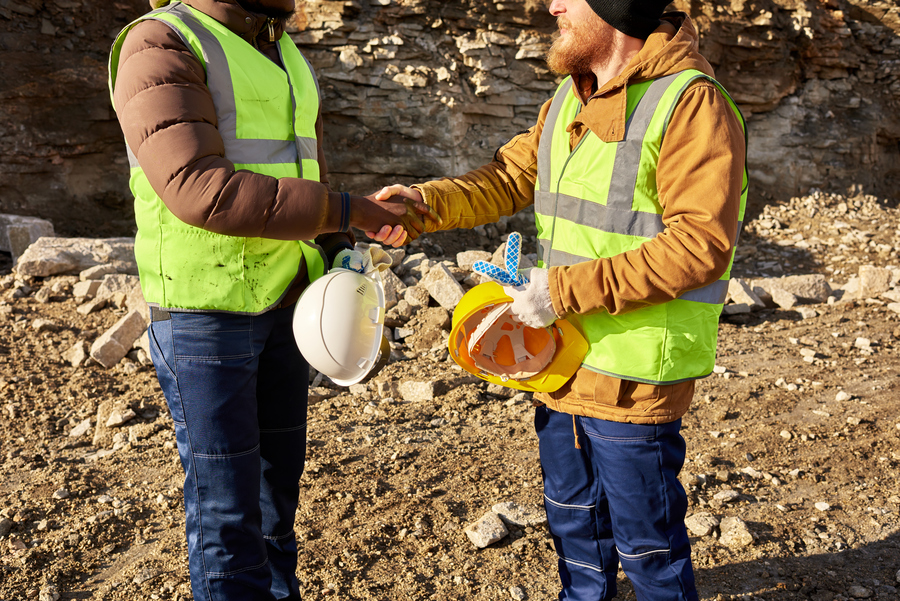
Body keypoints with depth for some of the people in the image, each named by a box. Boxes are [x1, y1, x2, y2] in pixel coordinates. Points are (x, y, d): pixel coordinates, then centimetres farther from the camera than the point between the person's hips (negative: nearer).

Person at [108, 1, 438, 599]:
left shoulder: (290, 61, 12)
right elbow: (197, 188, -27)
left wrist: (341, 260, 4)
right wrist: (352, 210, -27)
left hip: (284, 304, 8)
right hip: (204, 310, -7)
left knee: (278, 481, 17)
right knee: (227, 506, 2)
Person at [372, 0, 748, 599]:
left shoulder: (691, 102, -17)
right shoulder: (570, 98, 10)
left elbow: (700, 244, -24)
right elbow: (511, 176, 12)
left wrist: (568, 289, -24)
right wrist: (426, 201, -6)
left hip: (636, 374, -8)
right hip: (562, 359, 8)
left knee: (646, 541, 10)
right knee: (574, 520, 25)